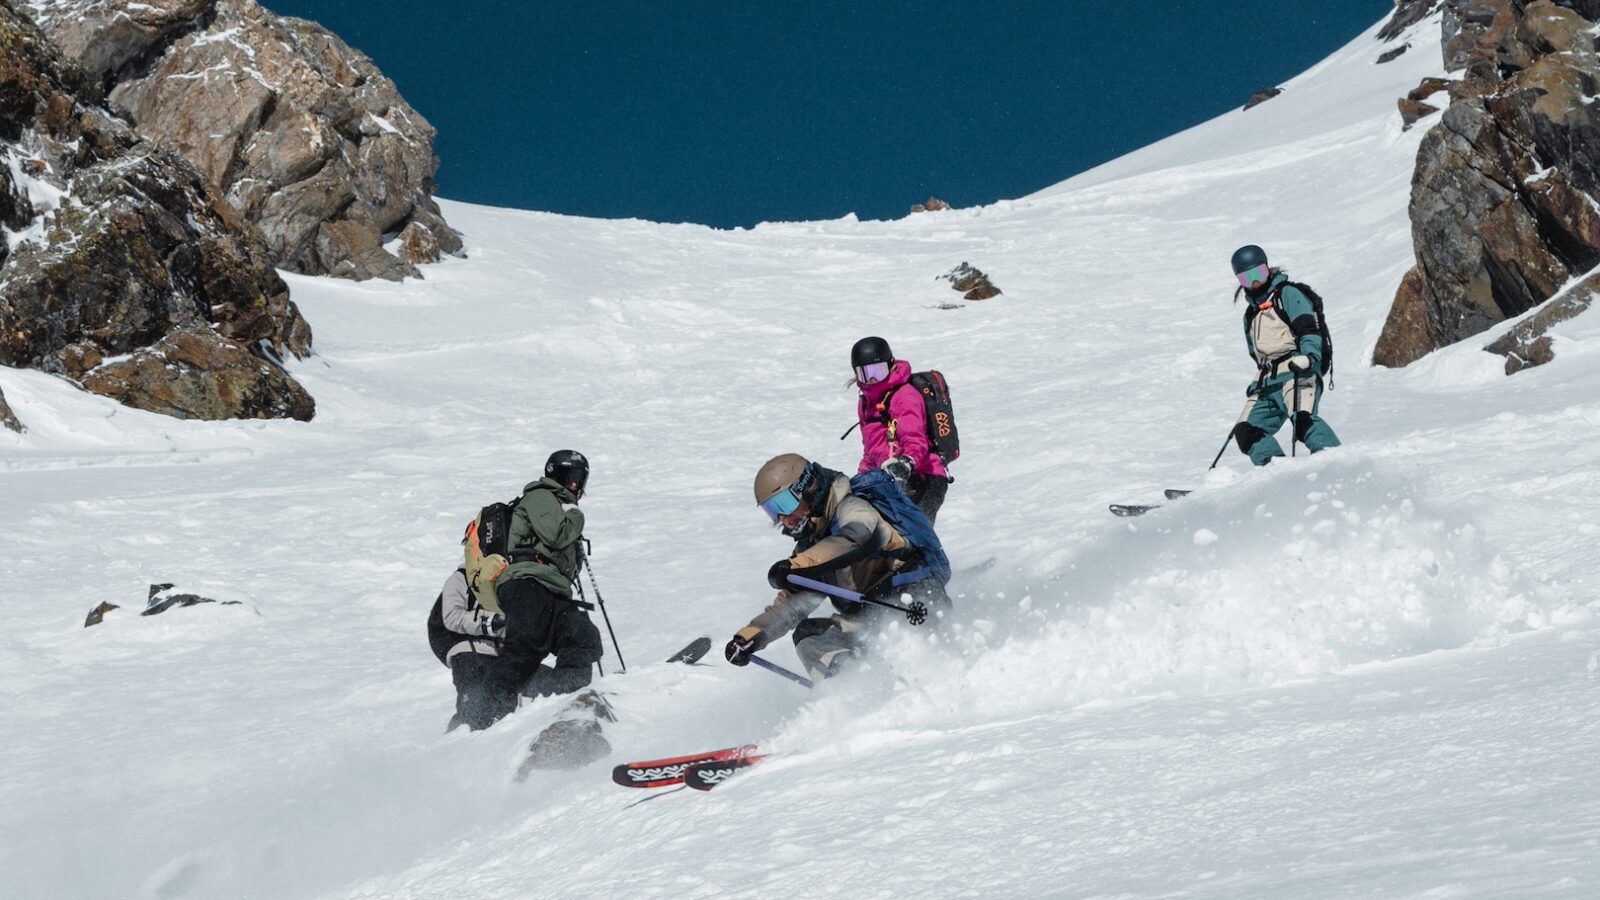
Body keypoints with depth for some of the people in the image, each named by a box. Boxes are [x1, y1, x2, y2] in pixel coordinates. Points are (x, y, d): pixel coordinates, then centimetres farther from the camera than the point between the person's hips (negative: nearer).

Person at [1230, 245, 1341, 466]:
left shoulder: (1287, 294, 6)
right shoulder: (1251, 313, 29)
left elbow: (1310, 329, -7)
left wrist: (1309, 357, -24)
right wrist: (1258, 383, 28)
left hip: (1295, 372, -8)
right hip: (1267, 381, 8)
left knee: (1303, 419, -31)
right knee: (1246, 431, -9)